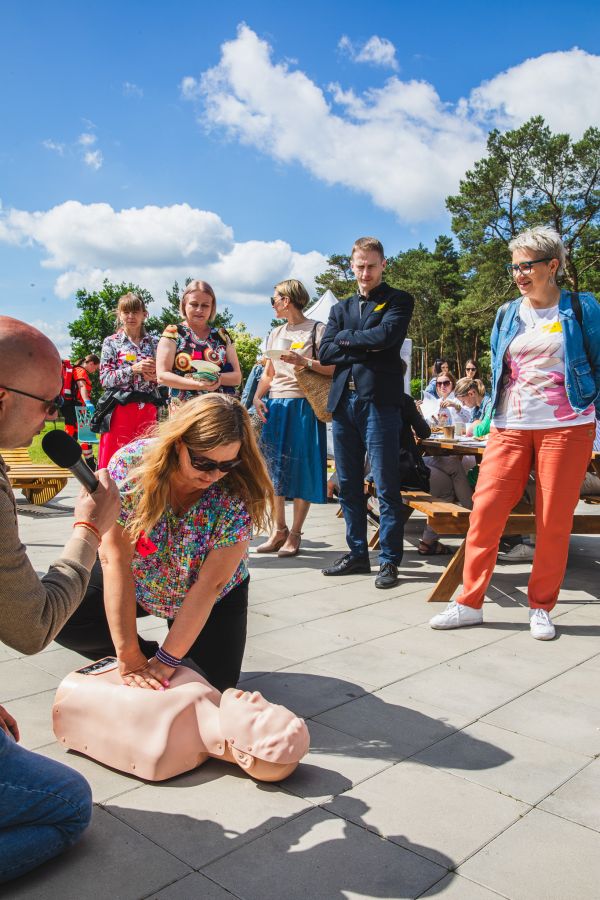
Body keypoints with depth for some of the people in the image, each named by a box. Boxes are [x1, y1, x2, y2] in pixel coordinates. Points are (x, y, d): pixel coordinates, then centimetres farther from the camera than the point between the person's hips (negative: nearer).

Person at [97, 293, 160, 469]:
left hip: (147, 410, 3)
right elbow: (105, 379, -5)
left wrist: (154, 376, -10)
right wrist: (133, 369, -16)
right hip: (120, 409, -2)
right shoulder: (111, 342, 3)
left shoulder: (153, 343, 10)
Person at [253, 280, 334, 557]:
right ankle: (279, 529, 17)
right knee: (274, 467, 6)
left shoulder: (317, 329, -2)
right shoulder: (276, 333, 18)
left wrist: (304, 361, -20)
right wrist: (257, 397, 5)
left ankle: (295, 534, 6)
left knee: (301, 469, -3)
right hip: (275, 406, 6)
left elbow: (334, 368, -9)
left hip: (303, 407, -6)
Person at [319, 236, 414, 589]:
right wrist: (366, 345, -4)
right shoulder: (341, 308, 21)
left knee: (387, 485, -5)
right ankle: (358, 553, 19)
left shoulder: (398, 300, 8)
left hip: (379, 401, -5)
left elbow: (387, 334, -13)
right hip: (343, 401, 6)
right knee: (349, 485, 9)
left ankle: (390, 560, 3)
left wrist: (347, 338, -1)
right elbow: (325, 354, 7)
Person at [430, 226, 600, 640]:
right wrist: (486, 416, 12)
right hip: (510, 428, 3)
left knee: (554, 521, 3)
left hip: (565, 427, -3)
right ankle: (470, 603, 7)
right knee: (485, 510, -4)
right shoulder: (507, 315, 12)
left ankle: (541, 607, 19)